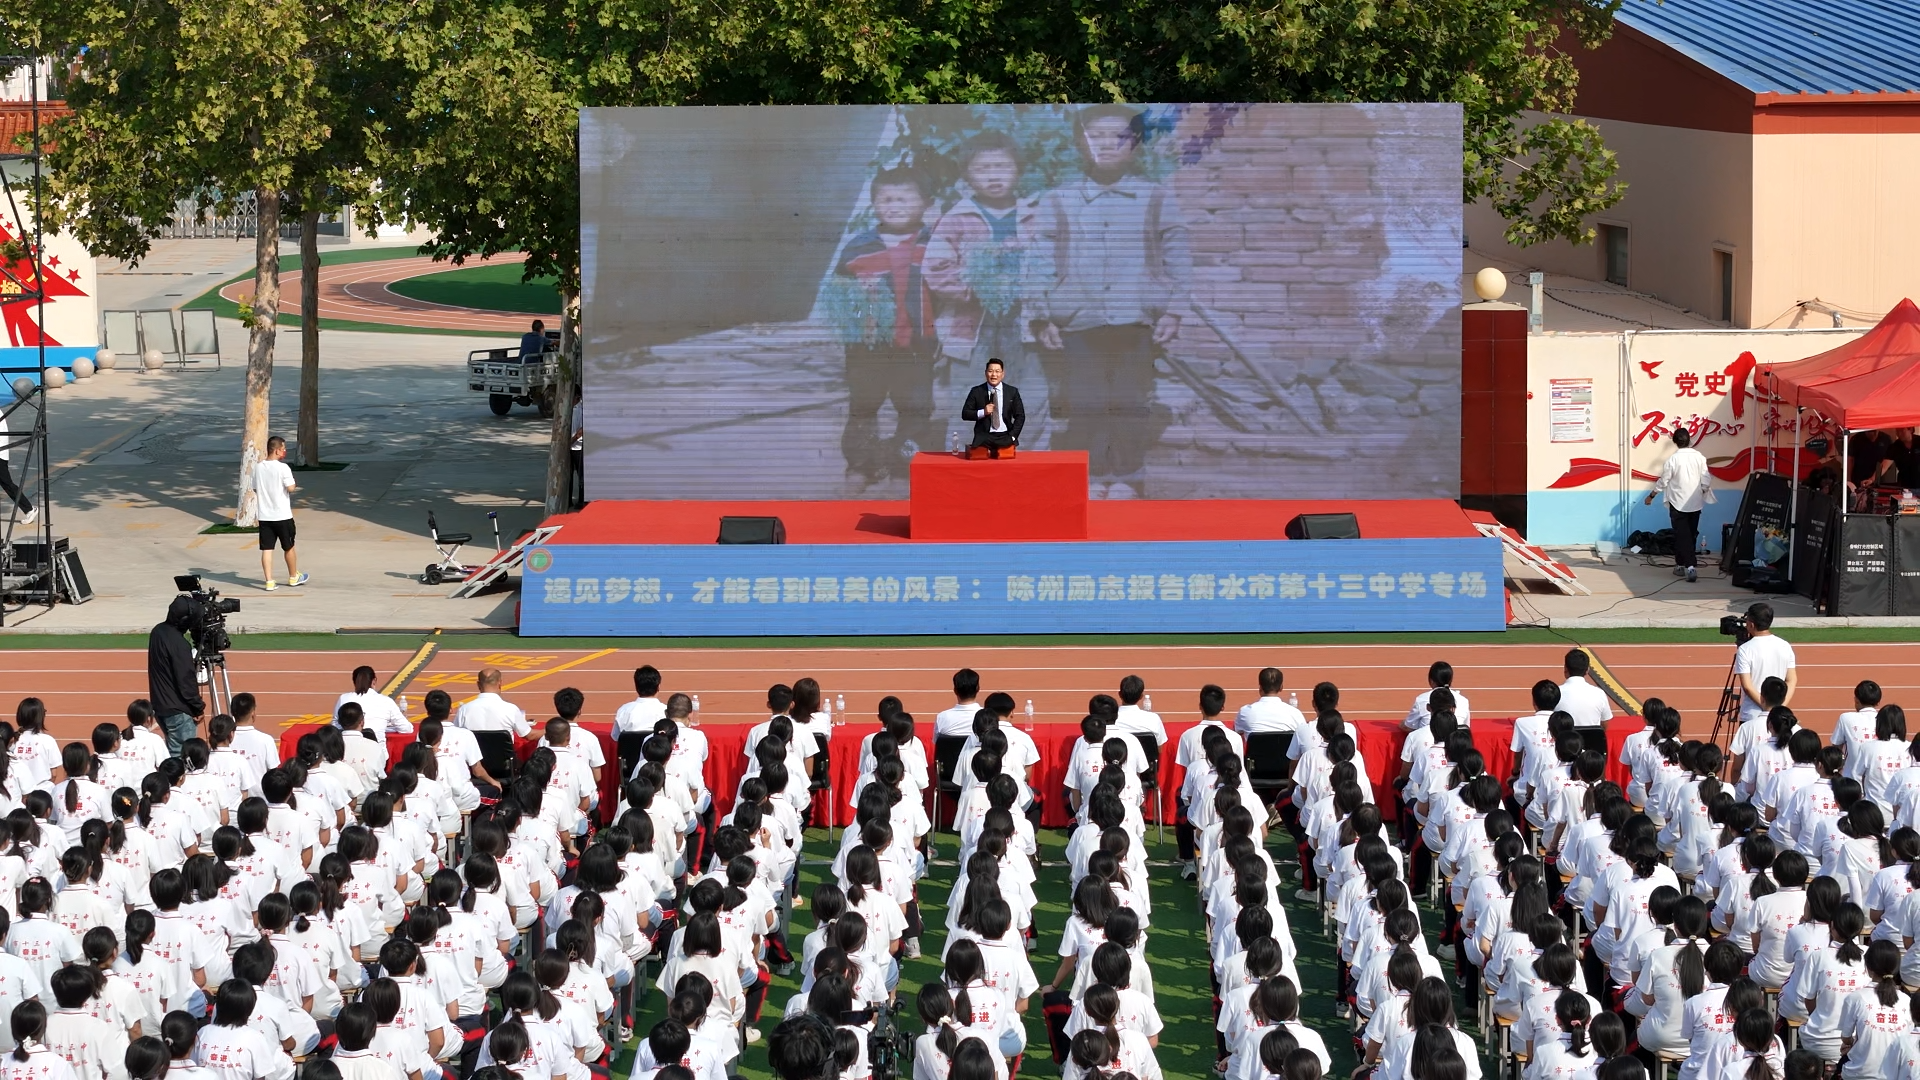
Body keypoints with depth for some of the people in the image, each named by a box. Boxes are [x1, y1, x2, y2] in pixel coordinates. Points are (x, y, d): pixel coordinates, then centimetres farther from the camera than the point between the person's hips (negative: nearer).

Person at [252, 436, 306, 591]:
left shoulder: (258, 466, 3)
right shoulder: (282, 468, -15)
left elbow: (255, 489, 10)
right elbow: (290, 488, -17)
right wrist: (291, 479, 2)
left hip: (264, 515, 4)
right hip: (282, 515, -4)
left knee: (267, 549, 4)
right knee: (289, 547, 14)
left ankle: (269, 582, 1)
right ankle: (294, 577, 29)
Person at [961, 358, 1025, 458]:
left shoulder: (1012, 392, 9)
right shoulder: (976, 392, 6)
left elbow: (1020, 416, 11)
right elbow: (965, 414, 6)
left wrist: (1012, 436, -1)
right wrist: (982, 412, -11)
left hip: (1005, 437, 1)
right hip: (984, 438, -1)